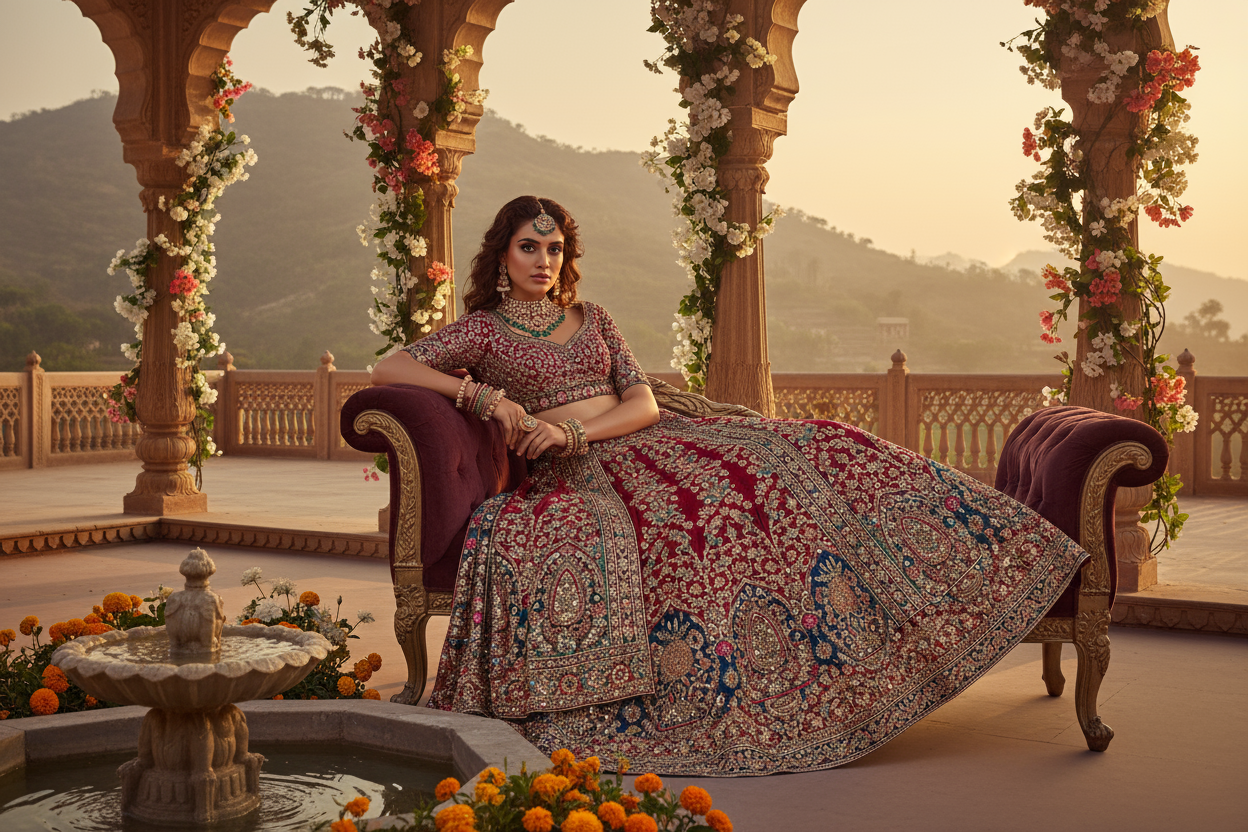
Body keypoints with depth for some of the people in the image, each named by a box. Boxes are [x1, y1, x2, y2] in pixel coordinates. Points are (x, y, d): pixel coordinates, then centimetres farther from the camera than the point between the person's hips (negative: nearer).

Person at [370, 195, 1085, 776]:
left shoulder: (592, 319, 19)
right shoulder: (480, 330, 9)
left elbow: (643, 404, 7)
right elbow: (388, 371, -3)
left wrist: (571, 429, -11)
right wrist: (477, 394, -16)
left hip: (644, 443, 3)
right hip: (573, 472, -3)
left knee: (802, 458, -14)